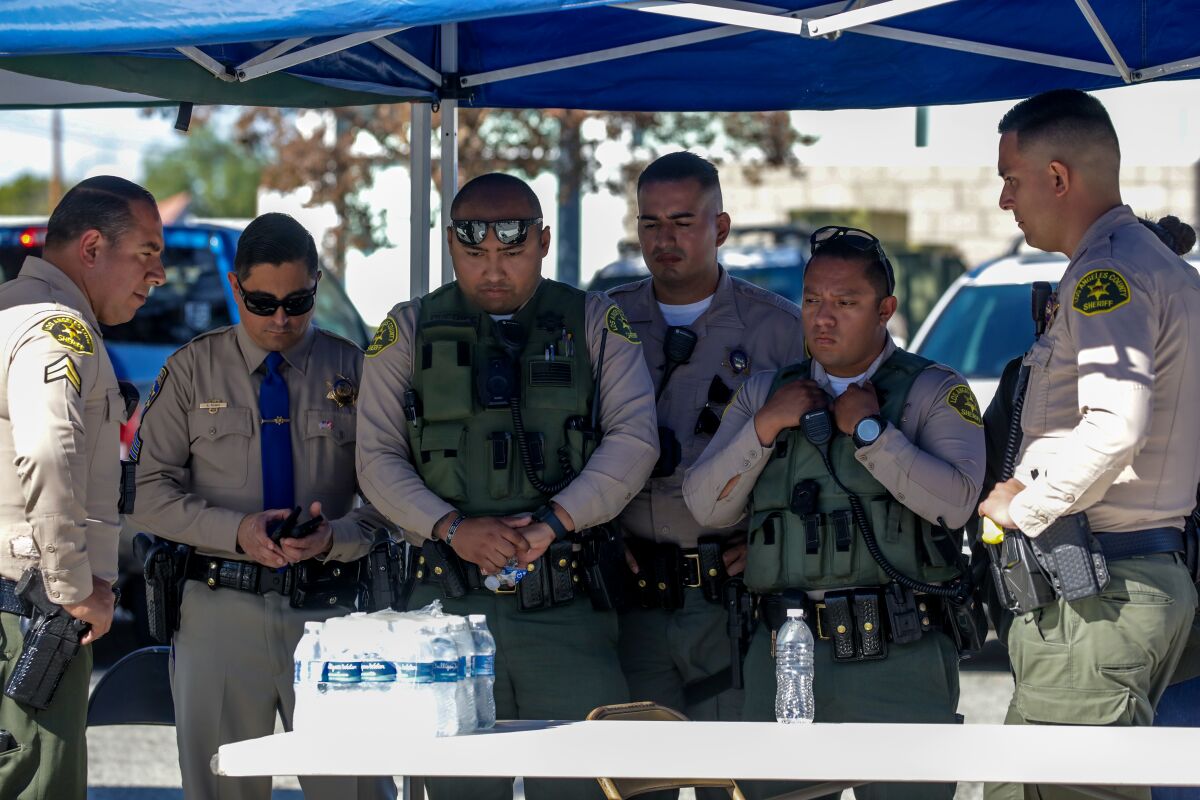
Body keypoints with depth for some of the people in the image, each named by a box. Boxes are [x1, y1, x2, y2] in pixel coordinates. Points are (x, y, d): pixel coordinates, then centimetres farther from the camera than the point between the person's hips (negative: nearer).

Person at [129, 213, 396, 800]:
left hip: (328, 611, -1)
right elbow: (151, 493, 1)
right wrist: (237, 531, -14)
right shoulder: (192, 370, 6)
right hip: (221, 612, 1)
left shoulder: (354, 371, 6)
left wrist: (335, 536, -18)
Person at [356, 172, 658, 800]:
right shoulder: (409, 331, 10)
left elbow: (634, 438, -1)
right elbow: (378, 458, 5)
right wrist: (453, 527, -11)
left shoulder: (594, 324, 9)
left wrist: (555, 521, -13)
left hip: (568, 607, -1)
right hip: (450, 603, 1)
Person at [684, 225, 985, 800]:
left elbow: (955, 502, -12)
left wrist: (869, 429, -8)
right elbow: (707, 506, 10)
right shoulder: (765, 393, 18)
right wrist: (764, 426, -2)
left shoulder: (934, 393, 5)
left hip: (898, 664, -3)